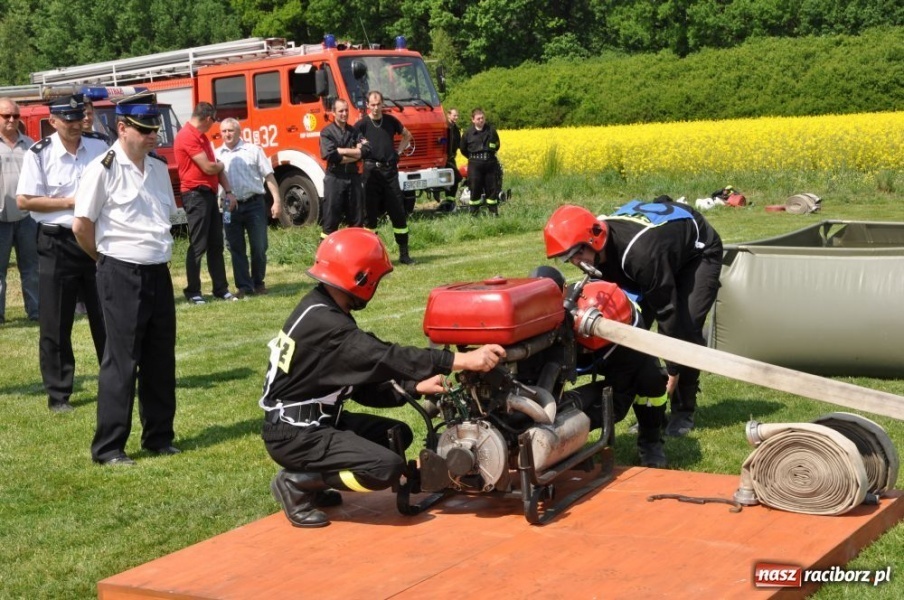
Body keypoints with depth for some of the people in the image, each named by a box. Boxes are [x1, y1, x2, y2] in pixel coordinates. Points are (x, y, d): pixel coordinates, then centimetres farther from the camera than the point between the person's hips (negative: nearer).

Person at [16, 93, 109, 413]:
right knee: (55, 324, 2)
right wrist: (71, 202, -15)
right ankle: (58, 394, 12)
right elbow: (23, 201, -11)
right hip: (58, 243, -3)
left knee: (106, 316, 11)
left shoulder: (99, 146, 3)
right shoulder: (39, 154, -8)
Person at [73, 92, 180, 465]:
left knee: (161, 359, 11)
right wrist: (110, 260, 3)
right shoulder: (103, 169, -11)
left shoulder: (159, 168, 10)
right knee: (121, 361, -3)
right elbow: (81, 226, -8)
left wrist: (160, 253, 13)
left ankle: (159, 436, 24)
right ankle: (108, 448, 5)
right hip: (122, 276, -7)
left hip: (158, 272, 7)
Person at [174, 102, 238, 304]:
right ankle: (192, 291, 2)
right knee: (198, 245, -5)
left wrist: (228, 191, 7)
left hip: (209, 194, 9)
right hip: (196, 195, -9)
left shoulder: (202, 137, 17)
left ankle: (221, 288, 16)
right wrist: (220, 165, 4)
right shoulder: (187, 136, -15)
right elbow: (208, 167, -19)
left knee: (216, 244, 10)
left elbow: (217, 167, 17)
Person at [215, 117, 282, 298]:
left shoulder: (253, 150, 4)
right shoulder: (217, 154, 10)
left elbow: (269, 176, 2)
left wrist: (277, 201, -6)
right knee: (236, 248, 4)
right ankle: (243, 286, 10)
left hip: (254, 204, -2)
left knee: (259, 247, 1)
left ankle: (258, 283, 16)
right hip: (231, 207, 2)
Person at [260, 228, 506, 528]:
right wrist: (462, 360, -33)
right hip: (294, 433, -10)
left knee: (398, 435, 14)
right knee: (387, 467, -22)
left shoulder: (327, 311, 9)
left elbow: (363, 379, 12)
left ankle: (309, 476, 11)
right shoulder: (323, 323, -23)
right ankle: (296, 482, -6)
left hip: (315, 420, 10)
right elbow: (385, 358, -29)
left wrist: (414, 386, 3)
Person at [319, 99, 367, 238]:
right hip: (334, 179, -4)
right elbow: (329, 154, -16)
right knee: (331, 218, -3)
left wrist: (341, 151, -10)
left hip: (353, 178, 4)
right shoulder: (327, 132, -1)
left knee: (357, 218, 8)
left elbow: (366, 150, -3)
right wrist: (354, 152, -8)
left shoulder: (354, 131, 12)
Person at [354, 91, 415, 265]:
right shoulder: (362, 124, -1)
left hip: (390, 170, 3)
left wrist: (398, 151, 12)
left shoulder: (391, 121, 9)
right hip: (371, 171, -3)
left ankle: (404, 254, 10)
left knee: (399, 213, 3)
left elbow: (407, 135, 24)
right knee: (370, 214, 0)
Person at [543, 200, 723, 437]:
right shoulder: (606, 243, -20)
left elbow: (666, 309, -36)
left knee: (685, 328, -21)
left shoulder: (640, 253, -44)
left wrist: (673, 370, -28)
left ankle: (684, 411, -5)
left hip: (700, 251, -7)